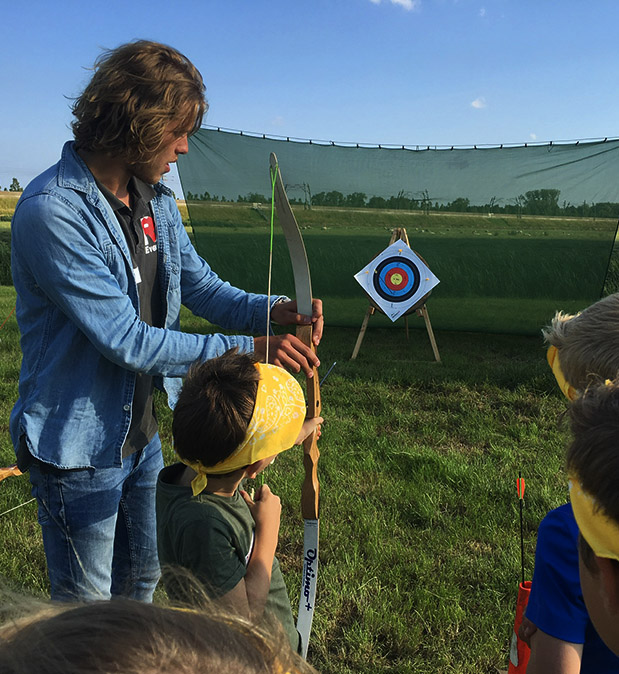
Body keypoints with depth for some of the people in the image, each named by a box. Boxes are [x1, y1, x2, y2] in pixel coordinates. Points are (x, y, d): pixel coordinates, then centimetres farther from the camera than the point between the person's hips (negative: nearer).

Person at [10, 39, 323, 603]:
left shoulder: (156, 200, 0)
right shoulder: (52, 210, -26)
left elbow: (202, 286, 5)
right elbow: (126, 340, -29)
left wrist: (272, 310, -14)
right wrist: (247, 350, -27)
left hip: (142, 434, 8)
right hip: (79, 447, -7)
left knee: (141, 578, 27)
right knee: (87, 604, 16)